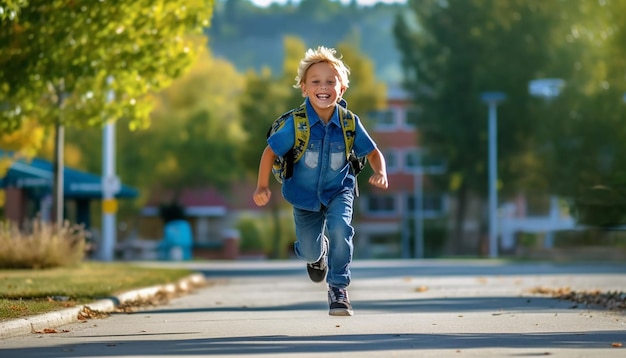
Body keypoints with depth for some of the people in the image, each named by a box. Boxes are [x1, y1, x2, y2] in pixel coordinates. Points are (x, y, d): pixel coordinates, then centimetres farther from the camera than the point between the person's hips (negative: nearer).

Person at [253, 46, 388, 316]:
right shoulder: (296, 123, -22)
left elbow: (372, 153, -5)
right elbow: (271, 151, -12)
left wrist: (380, 173, -25)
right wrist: (262, 187, -22)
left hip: (339, 191, 0)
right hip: (305, 194, 0)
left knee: (340, 228, -28)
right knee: (309, 252, 5)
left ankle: (338, 288, -10)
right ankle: (319, 250, 47)